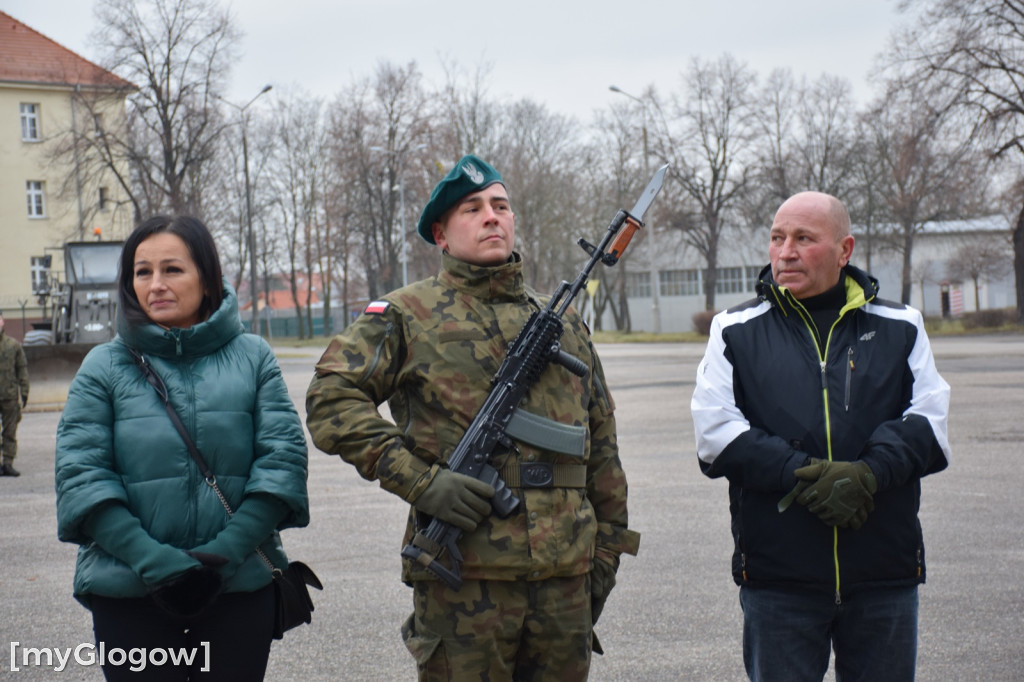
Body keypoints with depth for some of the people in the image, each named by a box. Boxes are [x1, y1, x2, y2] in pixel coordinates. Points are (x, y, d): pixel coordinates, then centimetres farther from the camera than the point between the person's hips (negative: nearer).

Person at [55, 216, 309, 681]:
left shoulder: (253, 357, 5)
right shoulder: (104, 366, 2)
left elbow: (284, 455, -3)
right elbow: (80, 475, -5)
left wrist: (228, 550, -14)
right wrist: (155, 562, -16)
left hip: (241, 586, 1)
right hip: (128, 589, -1)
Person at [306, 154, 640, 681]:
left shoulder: (564, 323, 16)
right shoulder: (408, 316, 2)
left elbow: (600, 443, 20)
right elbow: (331, 399, -7)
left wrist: (607, 548, 16)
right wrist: (418, 480, -15)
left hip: (565, 577, 4)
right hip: (464, 574, -4)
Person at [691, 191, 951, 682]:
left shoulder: (899, 327, 9)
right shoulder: (736, 331, 6)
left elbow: (928, 421, -1)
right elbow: (716, 434, -6)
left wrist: (867, 474, -19)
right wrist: (805, 478, -18)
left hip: (884, 574, 1)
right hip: (777, 575, -1)